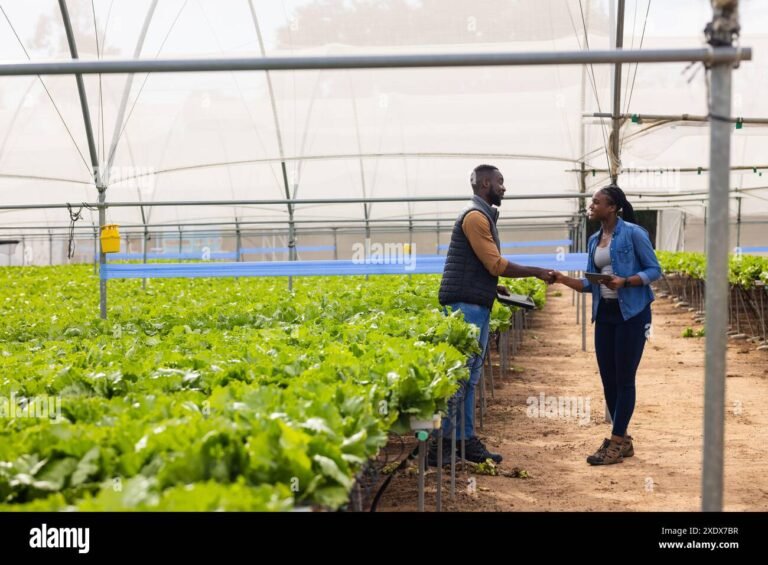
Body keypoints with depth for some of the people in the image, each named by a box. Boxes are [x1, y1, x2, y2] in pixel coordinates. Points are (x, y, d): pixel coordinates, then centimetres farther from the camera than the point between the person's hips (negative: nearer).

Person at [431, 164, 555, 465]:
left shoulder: (483, 216, 20)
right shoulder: (475, 216, -12)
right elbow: (496, 264, -15)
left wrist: (495, 287, 14)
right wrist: (537, 272, -7)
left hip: (476, 306, 10)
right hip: (465, 305, -10)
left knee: (470, 378, 10)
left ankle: (466, 440, 14)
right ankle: (438, 443, -7)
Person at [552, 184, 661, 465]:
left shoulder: (633, 233, -10)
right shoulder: (594, 240, 11)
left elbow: (654, 270, -9)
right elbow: (591, 283, 13)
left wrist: (625, 281, -23)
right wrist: (563, 279, -2)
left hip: (632, 313, -7)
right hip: (605, 314, 7)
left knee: (624, 378, -3)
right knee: (607, 377, 8)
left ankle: (616, 444, 3)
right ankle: (622, 440, 20)